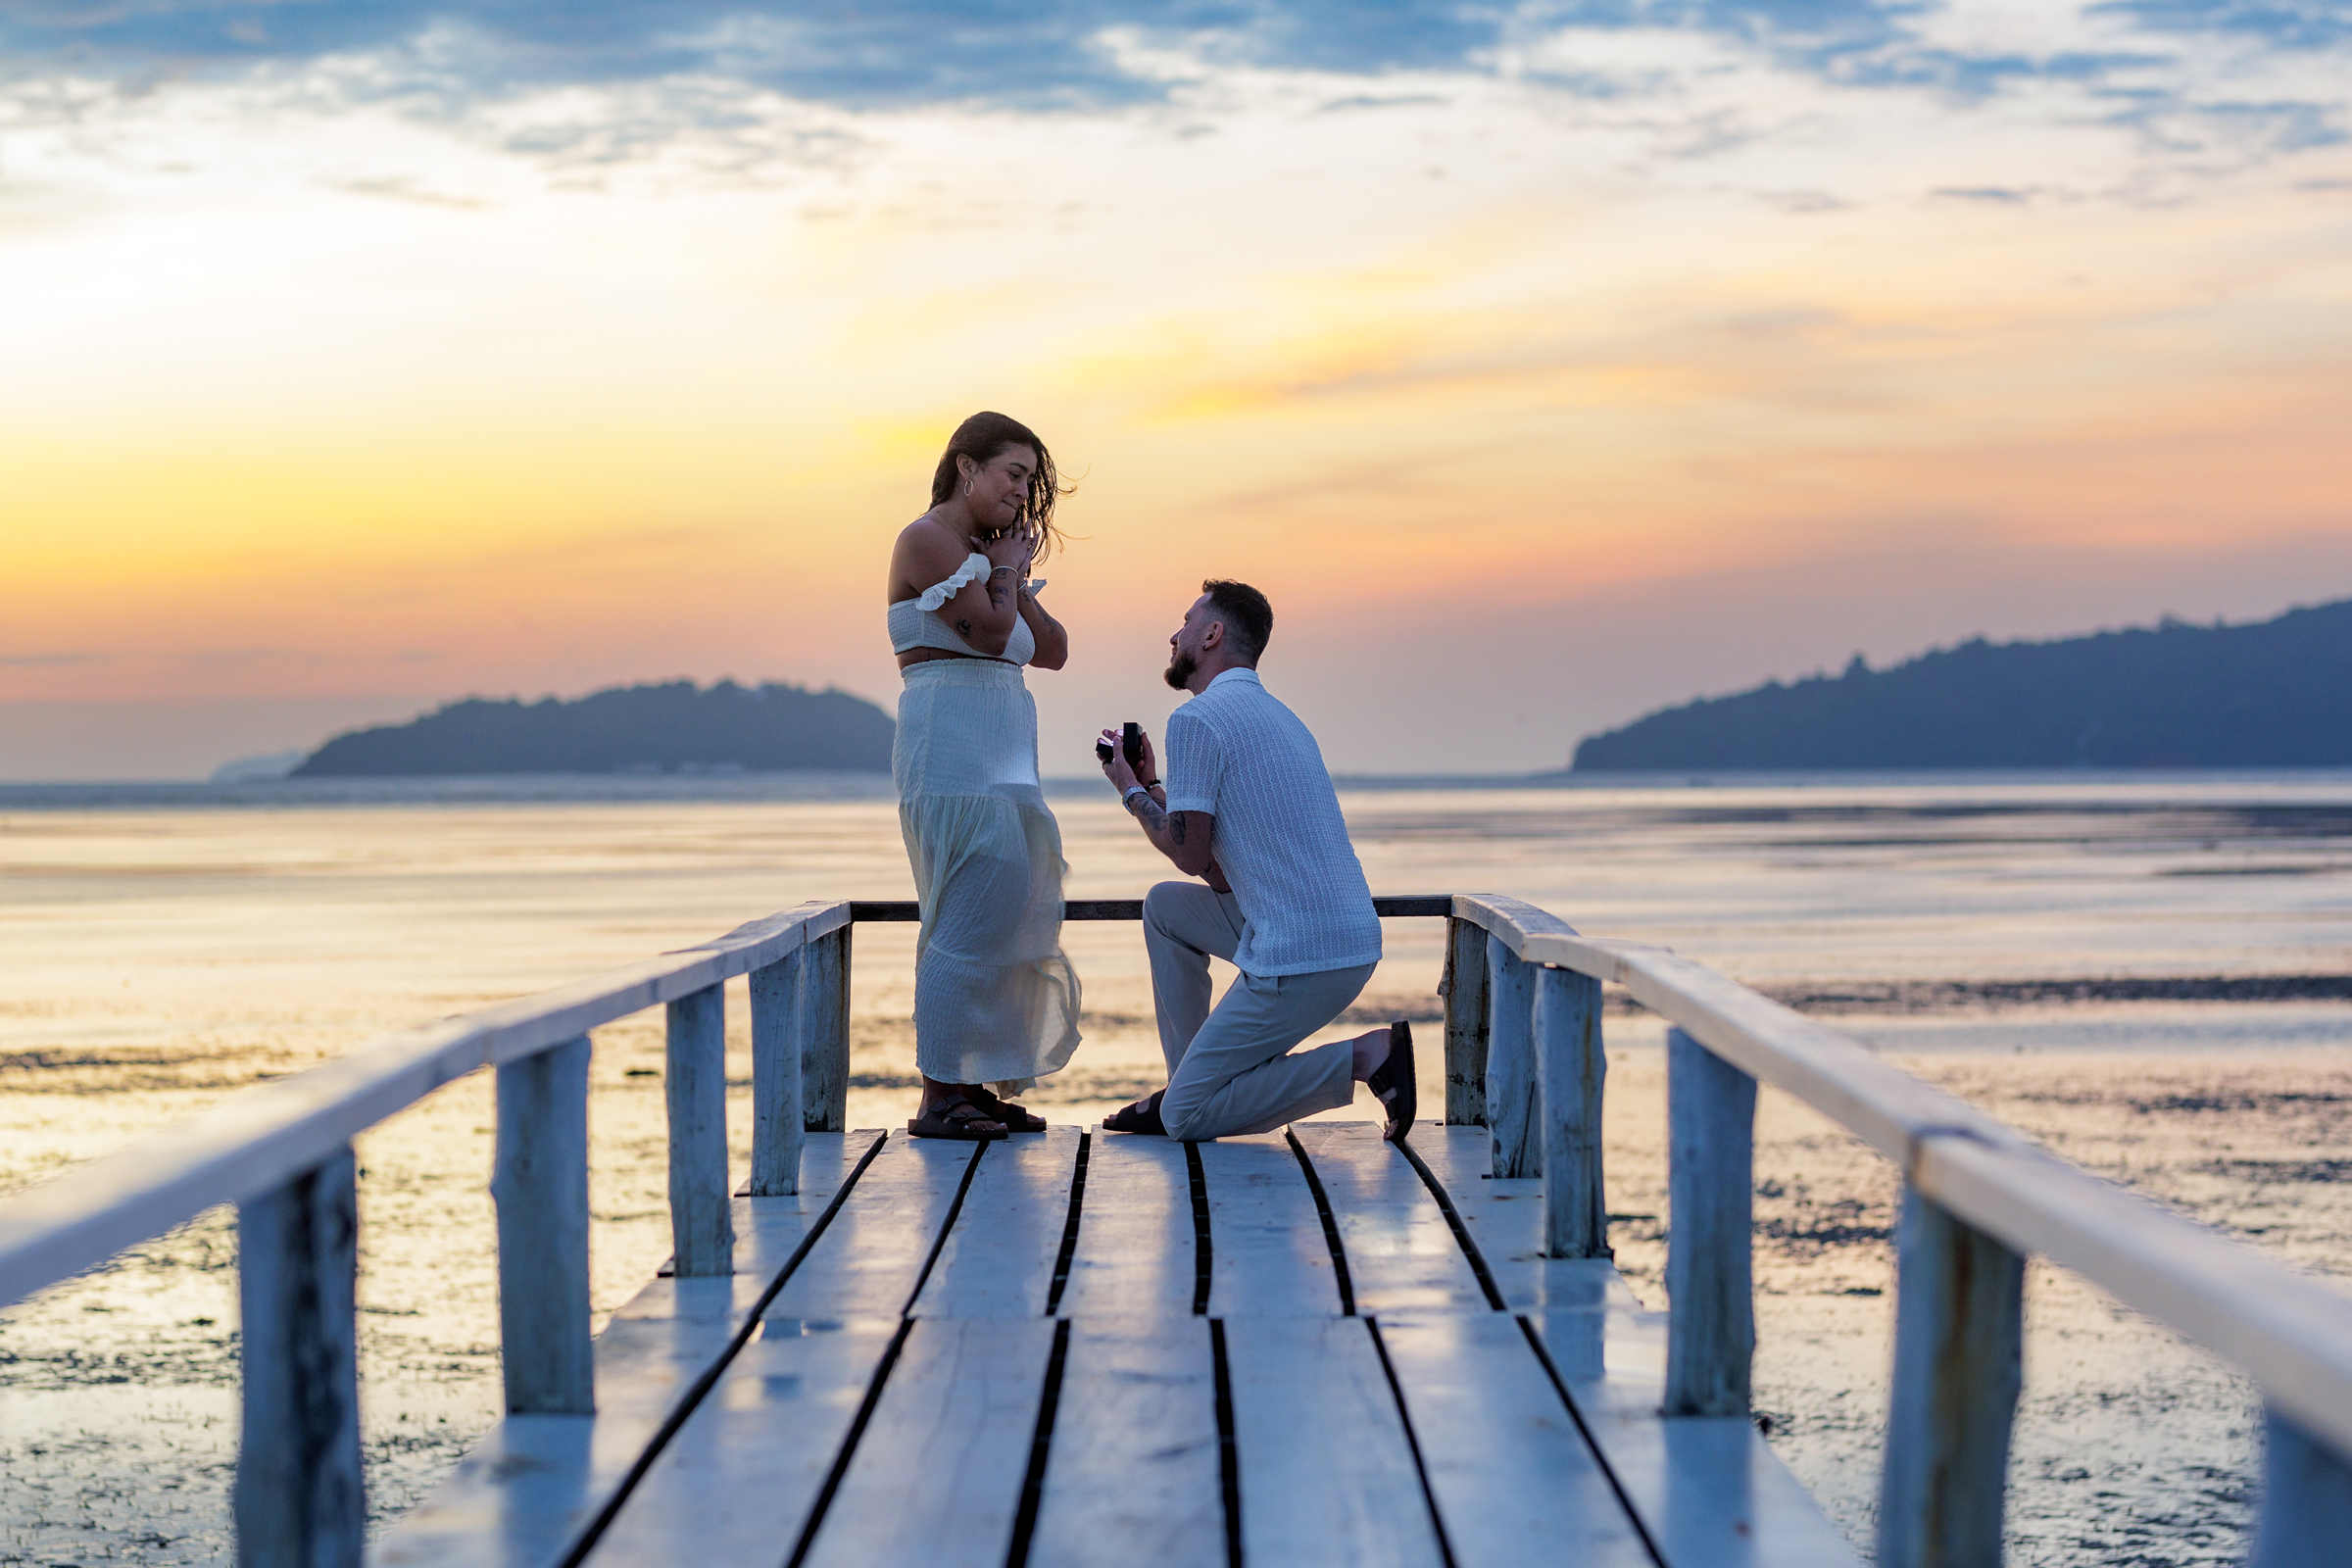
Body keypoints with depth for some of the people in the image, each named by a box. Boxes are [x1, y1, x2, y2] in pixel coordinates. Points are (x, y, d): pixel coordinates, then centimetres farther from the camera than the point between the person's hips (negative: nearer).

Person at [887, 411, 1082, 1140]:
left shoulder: (984, 552, 21)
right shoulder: (928, 539, -6)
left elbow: (1053, 650, 16)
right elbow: (989, 631, -15)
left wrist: (1013, 580, 5)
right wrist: (1008, 570, 2)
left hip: (1001, 759, 10)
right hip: (950, 745, -10)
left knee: (1012, 912, 8)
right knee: (971, 915, -13)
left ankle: (975, 1086, 13)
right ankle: (940, 1096, -11)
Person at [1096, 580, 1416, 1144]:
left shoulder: (1196, 719, -8)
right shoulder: (1277, 715, 22)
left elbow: (1190, 855, -9)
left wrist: (1131, 791, 7)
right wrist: (1152, 785, 26)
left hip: (1300, 959, -9)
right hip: (1352, 935, 9)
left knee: (1186, 1120, -2)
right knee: (1165, 905, 24)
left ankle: (1364, 1057, -10)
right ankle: (1190, 1082, 22)